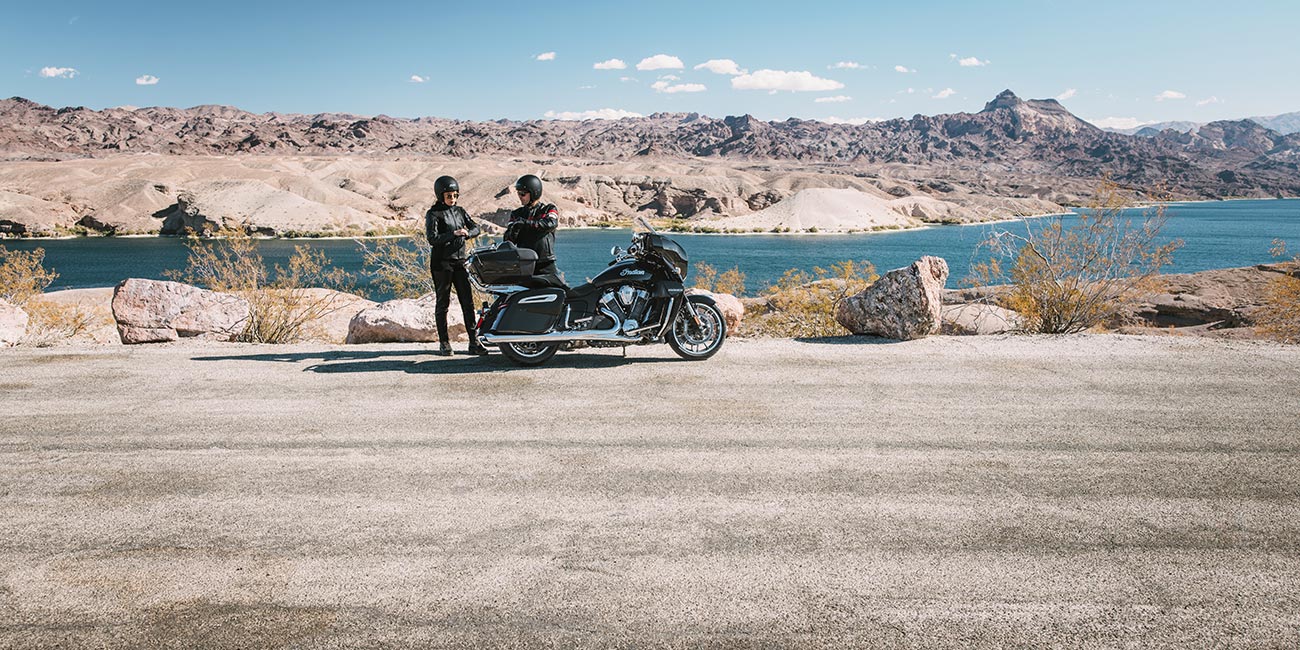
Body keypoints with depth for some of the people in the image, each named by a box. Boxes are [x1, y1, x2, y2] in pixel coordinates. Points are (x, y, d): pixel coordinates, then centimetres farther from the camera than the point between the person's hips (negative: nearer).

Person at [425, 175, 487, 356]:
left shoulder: (460, 211, 13)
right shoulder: (433, 214, -4)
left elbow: (475, 227, 6)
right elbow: (432, 238, -15)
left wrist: (467, 233, -15)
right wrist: (453, 234, -23)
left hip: (460, 261, 5)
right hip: (441, 264, -5)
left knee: (468, 302, 0)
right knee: (443, 303, 2)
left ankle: (474, 342, 2)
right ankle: (443, 343, 10)